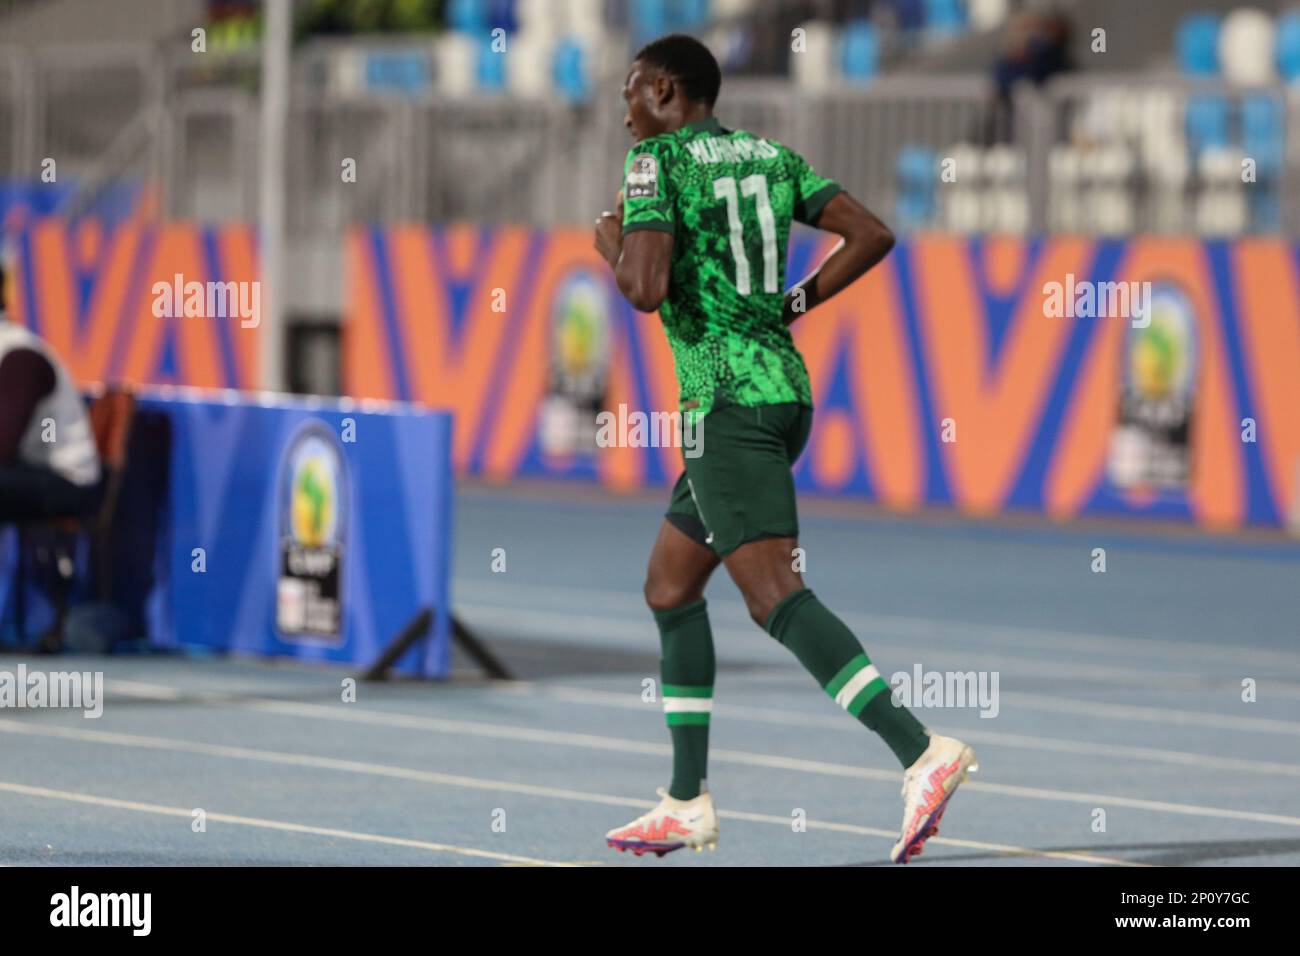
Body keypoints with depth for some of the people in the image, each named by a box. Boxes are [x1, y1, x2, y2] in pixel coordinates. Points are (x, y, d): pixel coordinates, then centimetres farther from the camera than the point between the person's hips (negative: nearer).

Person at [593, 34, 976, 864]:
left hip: (728, 404, -9)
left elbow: (644, 288, -18)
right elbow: (872, 235, 8)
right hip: (784, 387, 9)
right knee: (670, 587, 18)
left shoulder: (656, 159, -6)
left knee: (774, 594, -18)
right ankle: (688, 803, 19)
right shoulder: (773, 157, 15)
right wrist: (792, 305, 15)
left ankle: (922, 751, -33)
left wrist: (612, 245, 4)